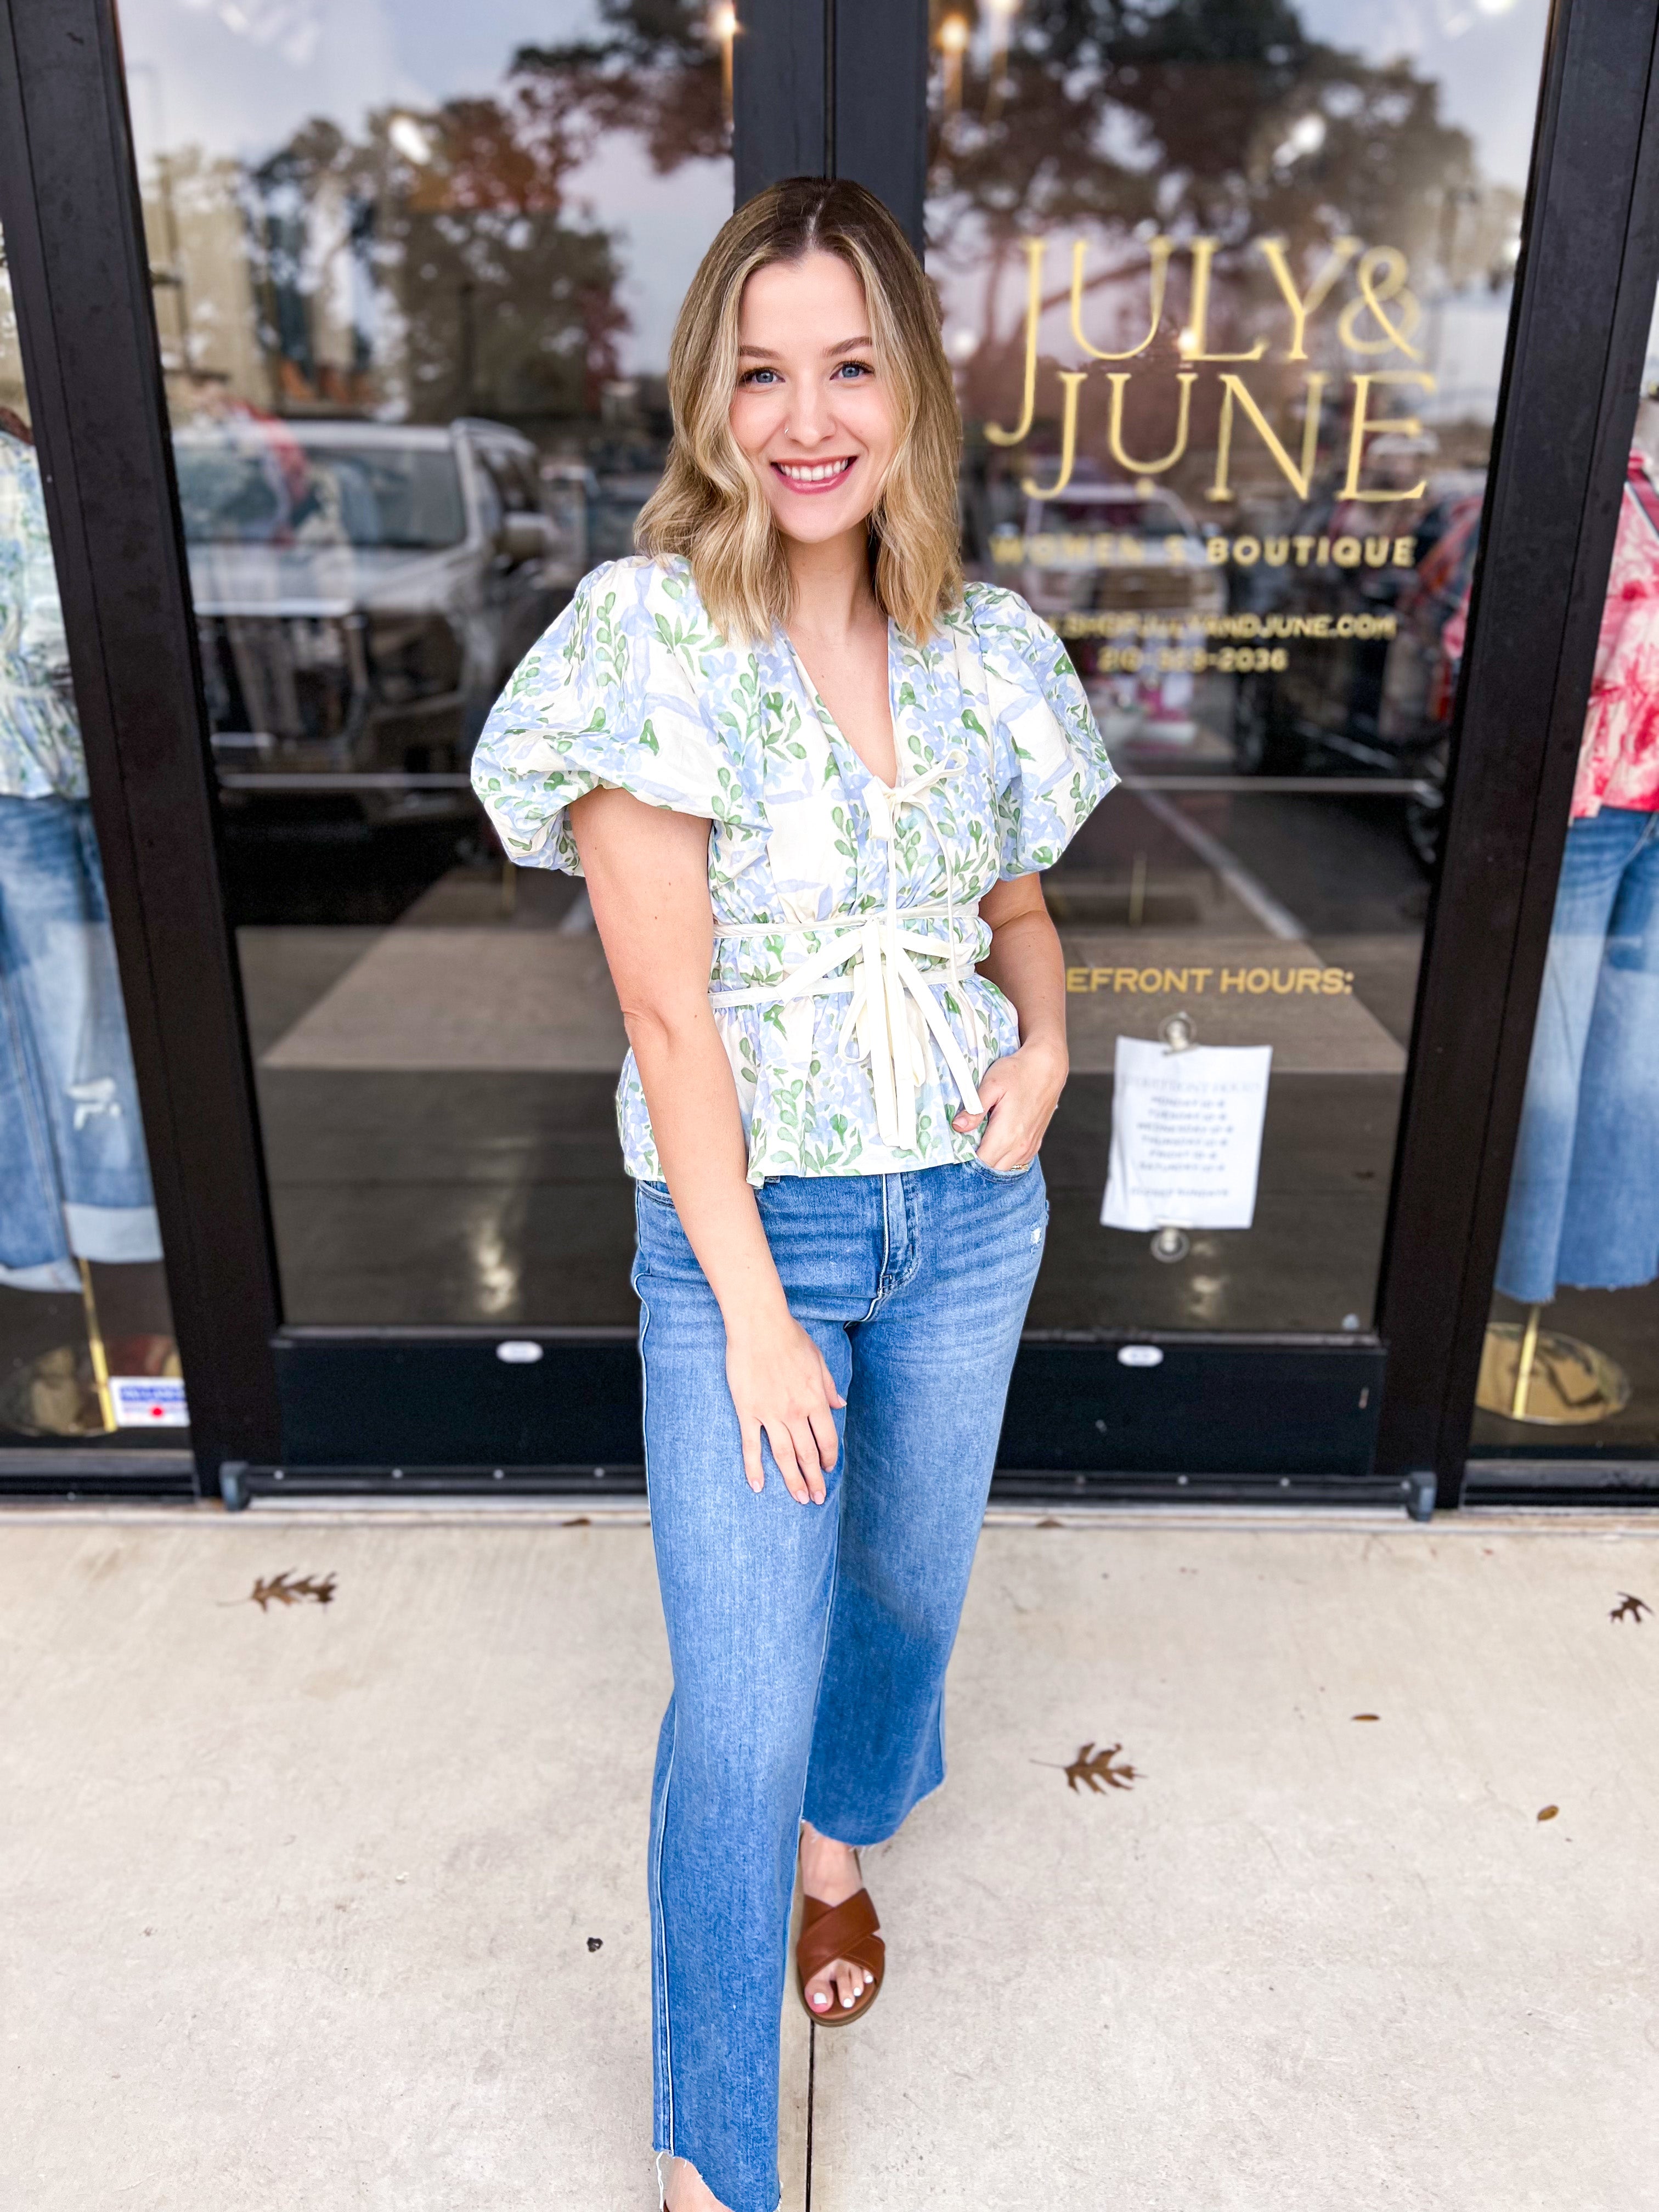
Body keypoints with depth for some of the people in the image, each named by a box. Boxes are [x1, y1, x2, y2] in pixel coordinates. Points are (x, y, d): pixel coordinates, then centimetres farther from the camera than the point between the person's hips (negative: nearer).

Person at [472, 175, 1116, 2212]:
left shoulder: (987, 648, 2)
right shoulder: (647, 634, -12)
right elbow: (668, 1005, -15)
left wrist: (1046, 1033, -5)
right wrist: (754, 1312, -14)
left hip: (967, 1210, 5)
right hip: (745, 1225, -4)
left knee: (906, 1579, 22)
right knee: (739, 1705, 0)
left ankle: (841, 1844, 56)